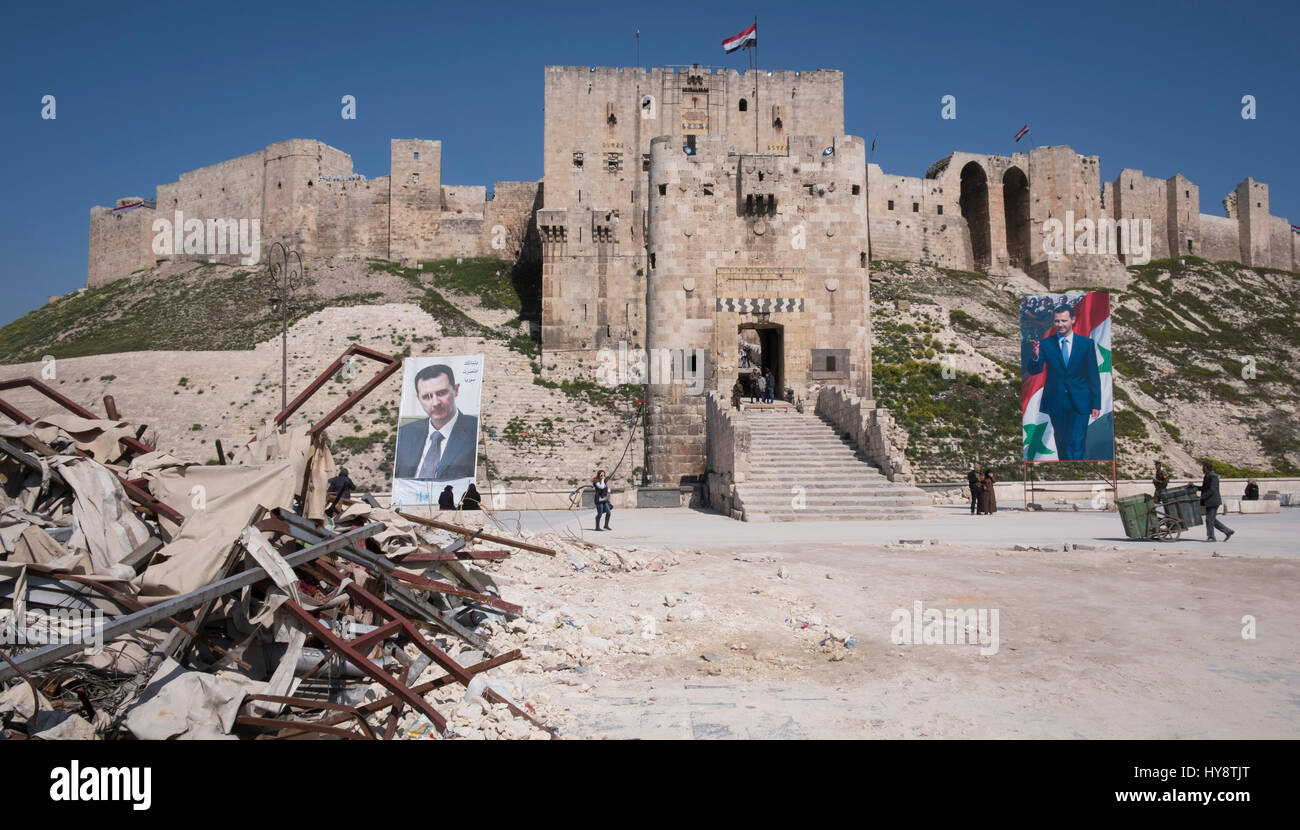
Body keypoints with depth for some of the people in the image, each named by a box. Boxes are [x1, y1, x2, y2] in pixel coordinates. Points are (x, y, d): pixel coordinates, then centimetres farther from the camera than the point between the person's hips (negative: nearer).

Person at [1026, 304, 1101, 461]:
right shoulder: (1045, 344, 1)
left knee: (1075, 445, -12)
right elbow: (1034, 371, -6)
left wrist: (1096, 404, 0)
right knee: (1061, 444, 13)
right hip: (1056, 403, 2)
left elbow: (1094, 375, 3)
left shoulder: (1087, 343, 1)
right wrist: (1035, 356, -28)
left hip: (1079, 402, -2)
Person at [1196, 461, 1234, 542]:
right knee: (1212, 519, 13)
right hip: (1209, 502, 10)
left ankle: (1211, 537, 2)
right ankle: (1228, 531, 17)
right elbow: (1205, 488, 23)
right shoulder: (1208, 476, 14)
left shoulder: (1213, 476, -15)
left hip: (1213, 502, -10)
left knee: (1209, 519, -5)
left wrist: (1202, 497, -20)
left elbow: (1212, 490, -21)